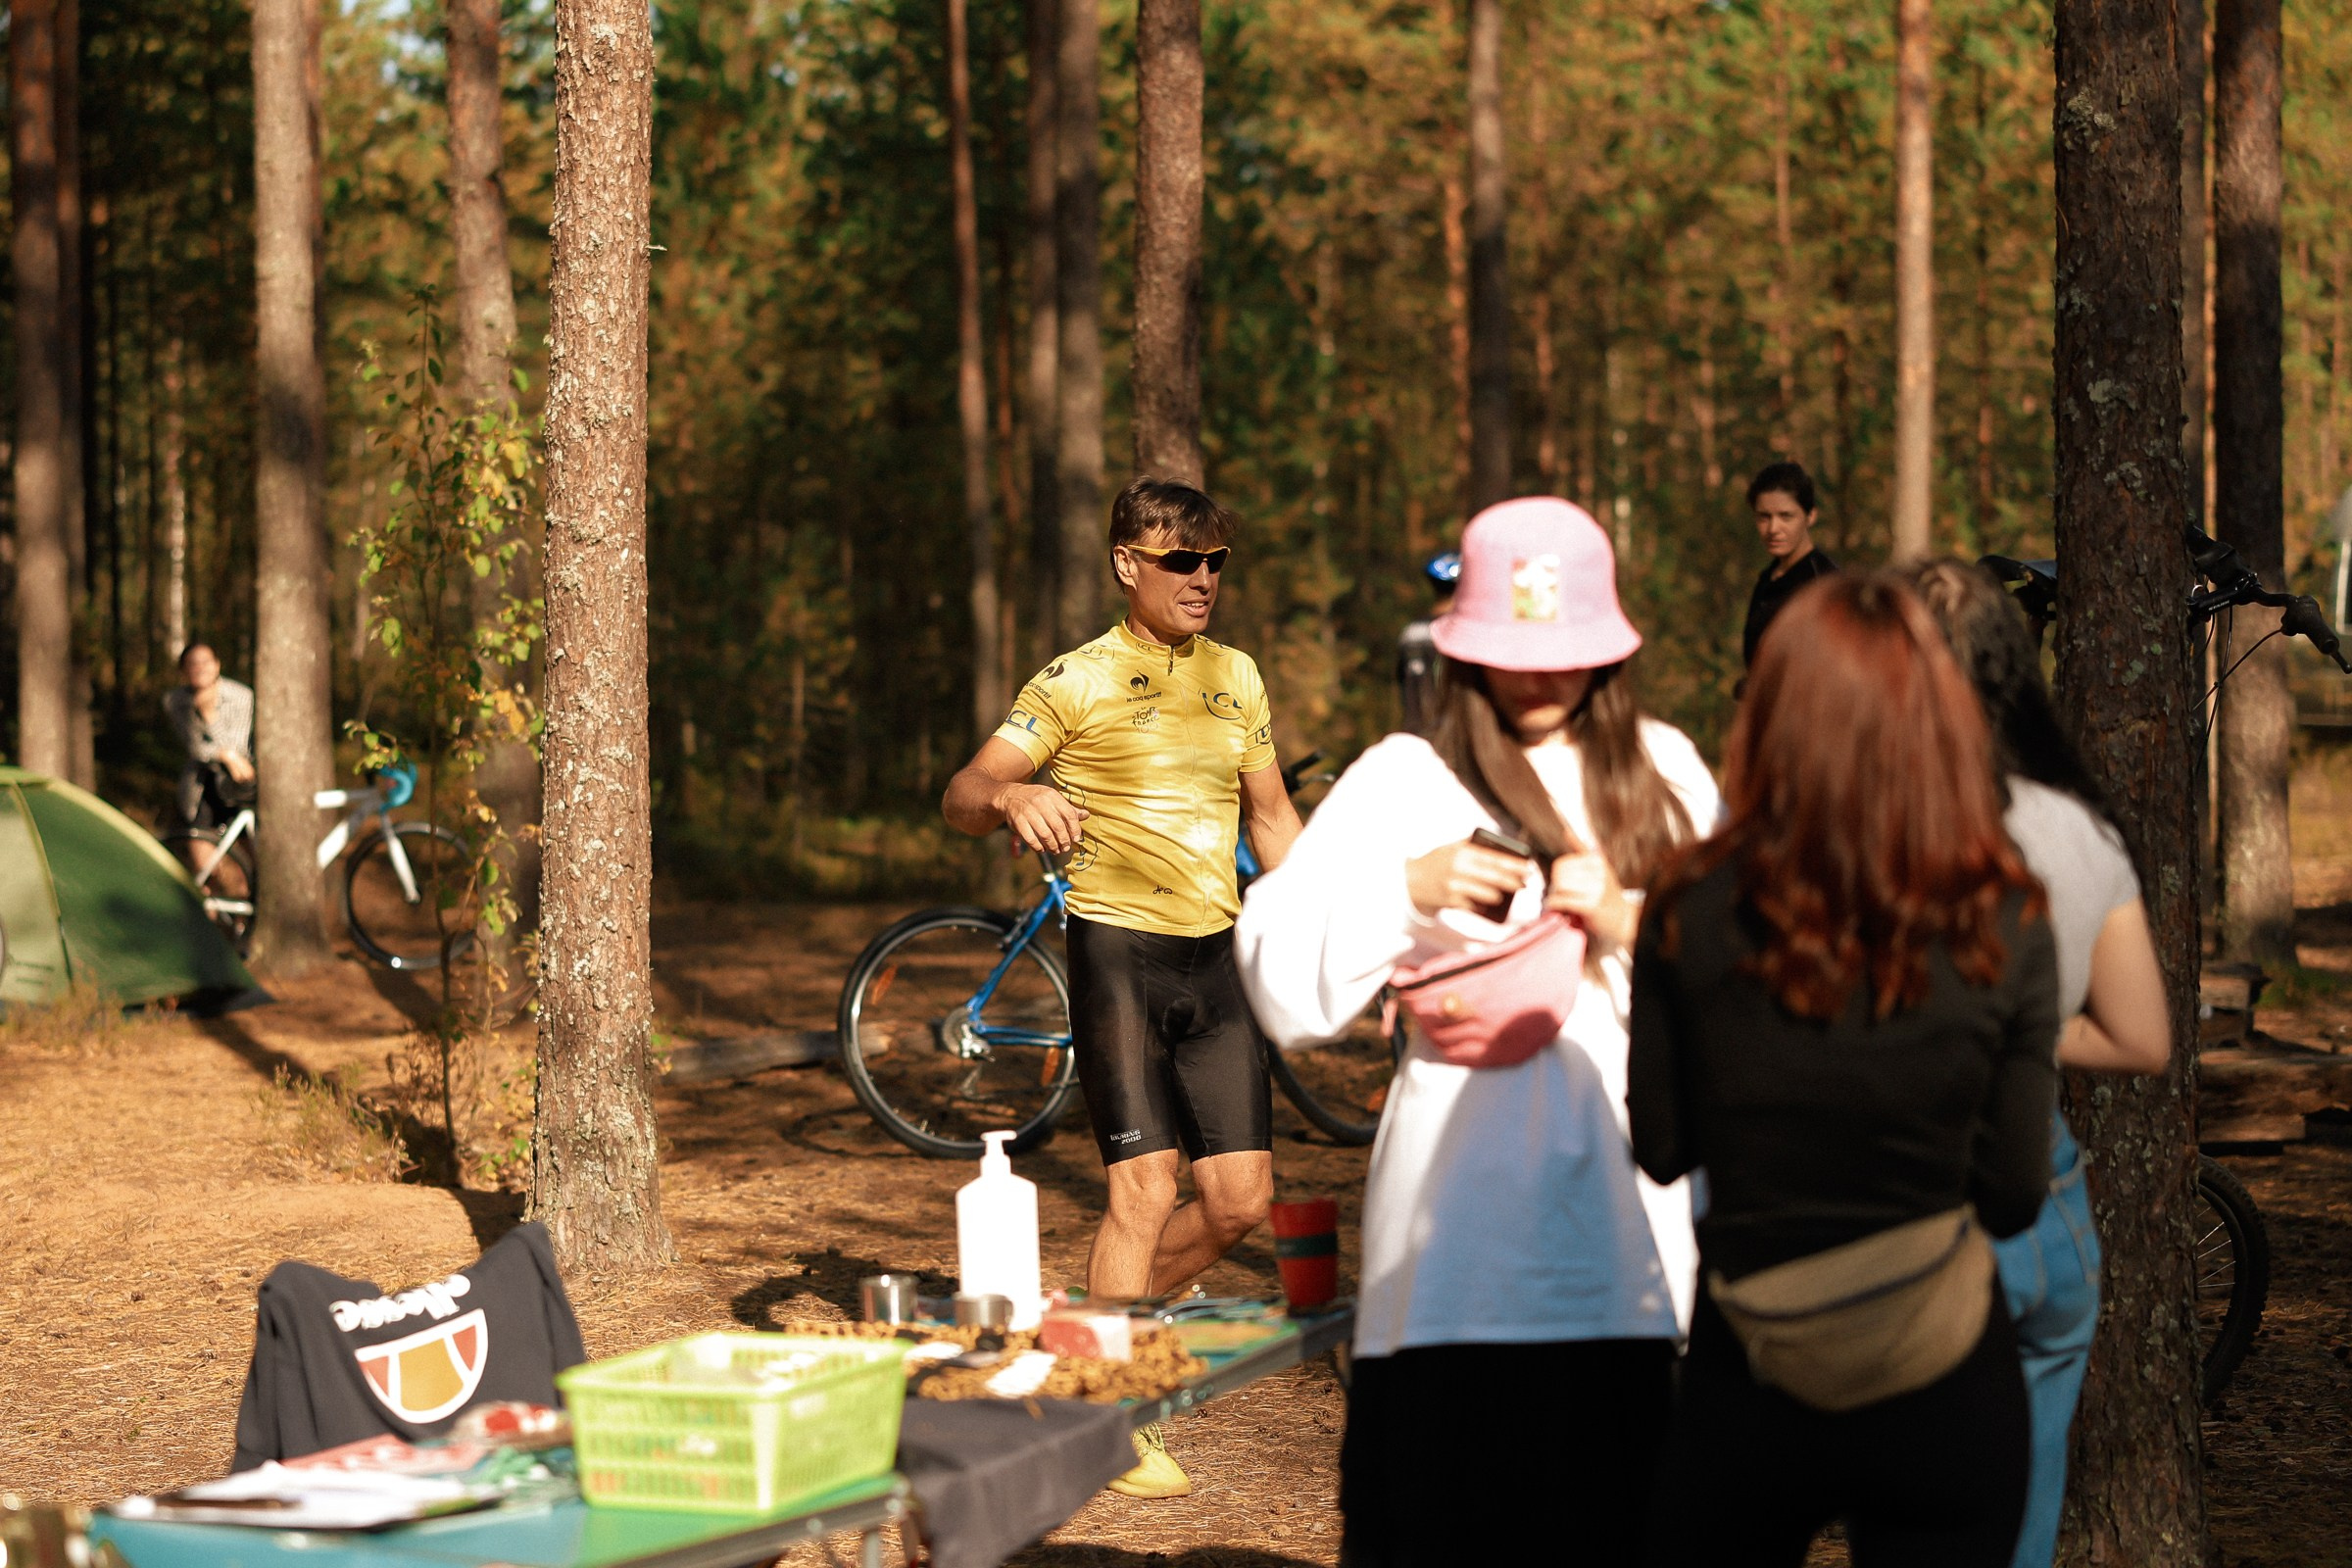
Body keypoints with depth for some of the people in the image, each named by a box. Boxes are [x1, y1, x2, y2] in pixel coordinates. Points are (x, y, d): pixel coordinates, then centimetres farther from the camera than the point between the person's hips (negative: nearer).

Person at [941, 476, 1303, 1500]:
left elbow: (1272, 818, 22)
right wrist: (1013, 799, -34)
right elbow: (962, 798, -11)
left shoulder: (1236, 677, 13)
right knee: (1145, 1187, -11)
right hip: (1119, 949, -6)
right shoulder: (1079, 682, -5)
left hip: (1216, 956, 6)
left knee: (1241, 1198, 2)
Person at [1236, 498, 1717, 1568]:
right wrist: (1409, 890, -14)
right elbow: (1284, 992, -2)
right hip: (1461, 1226, -2)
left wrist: (1629, 921, -9)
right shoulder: (1405, 780, 6)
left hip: (1633, 1221, 2)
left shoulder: (1665, 772, 13)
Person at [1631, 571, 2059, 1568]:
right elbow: (2015, 1196, -6)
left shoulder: (1693, 912, -11)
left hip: (1749, 1376, 0)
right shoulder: (2006, 925, -11)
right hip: (1948, 1397, 0)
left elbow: (1660, 1149, 0)